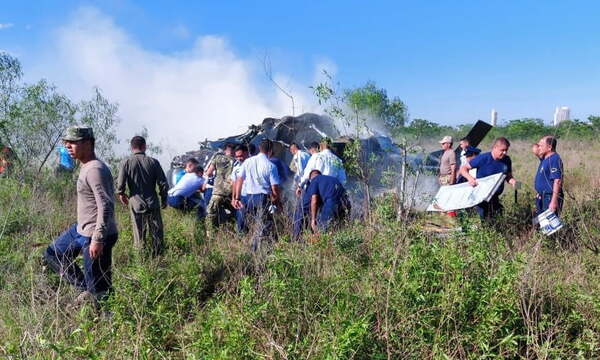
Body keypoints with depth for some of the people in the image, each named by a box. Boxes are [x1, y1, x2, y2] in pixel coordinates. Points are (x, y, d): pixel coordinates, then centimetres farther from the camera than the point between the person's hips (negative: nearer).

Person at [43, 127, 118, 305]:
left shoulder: (95, 169, -20)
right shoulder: (86, 167, 10)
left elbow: (105, 206, -27)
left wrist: (98, 239, -28)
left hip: (95, 236, -11)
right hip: (81, 230, 11)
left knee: (99, 288, -2)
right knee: (52, 255, 23)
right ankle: (87, 290, 25)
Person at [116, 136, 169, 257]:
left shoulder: (126, 163, -6)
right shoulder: (153, 162, -4)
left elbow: (120, 184, -7)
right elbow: (163, 184, -4)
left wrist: (121, 194, 15)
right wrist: (164, 199, 11)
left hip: (136, 204, 0)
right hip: (153, 204, 0)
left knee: (139, 236, 10)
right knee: (157, 234, 12)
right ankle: (158, 256, 17)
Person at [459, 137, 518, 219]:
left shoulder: (507, 160, 0)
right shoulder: (483, 158, -14)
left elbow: (508, 177, 11)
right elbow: (463, 168, -10)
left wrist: (513, 181, -13)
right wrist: (469, 177, -31)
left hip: (495, 198, 5)